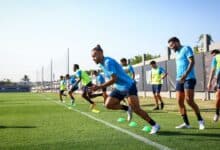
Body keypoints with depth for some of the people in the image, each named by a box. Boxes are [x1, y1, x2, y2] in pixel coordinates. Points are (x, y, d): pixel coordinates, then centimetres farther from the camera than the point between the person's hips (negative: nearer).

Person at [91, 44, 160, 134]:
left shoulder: (108, 62, -22)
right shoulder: (101, 64, 7)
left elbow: (113, 79, -29)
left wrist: (99, 87, -29)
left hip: (128, 86, -9)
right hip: (119, 88, 9)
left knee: (136, 109, -12)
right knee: (108, 104, -6)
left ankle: (155, 125, 4)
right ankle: (127, 109, 14)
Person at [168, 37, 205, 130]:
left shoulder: (186, 49, -3)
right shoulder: (177, 53, 21)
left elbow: (192, 62, -14)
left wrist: (185, 75, -26)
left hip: (189, 79, -8)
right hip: (179, 80, 8)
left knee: (189, 101, -13)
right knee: (180, 102, 0)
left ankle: (200, 120, 5)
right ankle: (186, 123, 6)